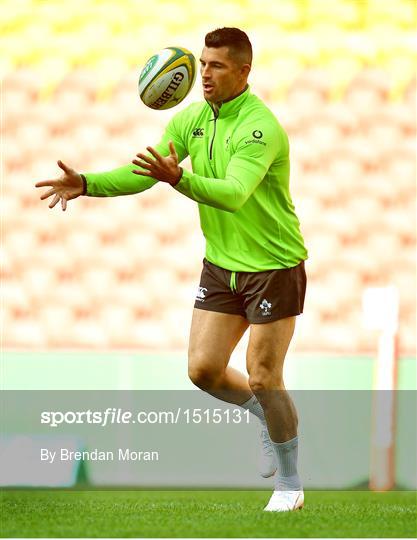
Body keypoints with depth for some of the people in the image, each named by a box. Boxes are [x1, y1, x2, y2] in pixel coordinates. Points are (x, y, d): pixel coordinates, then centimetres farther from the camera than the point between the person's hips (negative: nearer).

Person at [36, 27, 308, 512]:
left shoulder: (261, 127, -23)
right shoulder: (191, 119, 1)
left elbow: (234, 193, -37)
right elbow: (142, 173, -1)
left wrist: (177, 178, -52)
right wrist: (87, 184, -17)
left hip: (274, 266, -7)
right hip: (220, 265, 7)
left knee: (263, 378, -4)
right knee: (203, 370, 3)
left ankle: (290, 484, 15)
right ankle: (267, 417, 32)